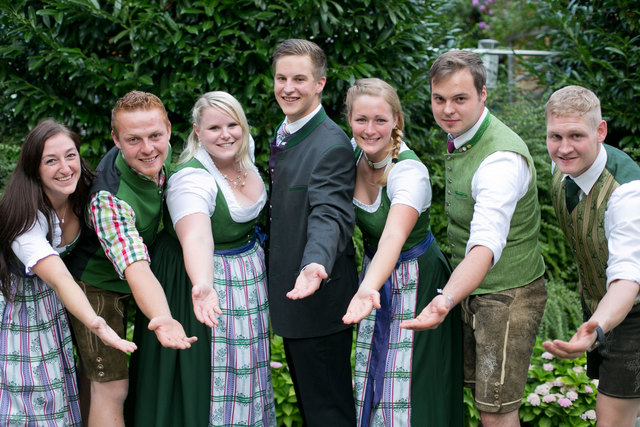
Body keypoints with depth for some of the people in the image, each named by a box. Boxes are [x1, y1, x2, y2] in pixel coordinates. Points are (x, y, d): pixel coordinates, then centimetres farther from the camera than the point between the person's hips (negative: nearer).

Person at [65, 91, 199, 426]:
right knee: (111, 387, -5)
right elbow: (136, 269, -47)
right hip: (97, 288, -8)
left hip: (120, 285, 8)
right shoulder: (108, 199, -37)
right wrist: (162, 319, -64)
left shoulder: (158, 160, -12)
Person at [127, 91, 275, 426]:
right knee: (210, 370, 1)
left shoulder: (243, 156, -4)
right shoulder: (191, 179, -29)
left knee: (243, 365, 20)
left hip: (249, 275, 8)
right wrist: (203, 287, -63)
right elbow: (196, 238, -47)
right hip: (208, 275, -8)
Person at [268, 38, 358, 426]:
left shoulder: (332, 146, -19)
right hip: (291, 293, 9)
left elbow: (329, 216, -31)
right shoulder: (284, 135, 11)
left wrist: (315, 264, -49)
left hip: (319, 296, -9)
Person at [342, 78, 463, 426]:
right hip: (375, 269, 6)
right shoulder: (355, 152, -9)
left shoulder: (410, 173, -29)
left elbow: (394, 237, -46)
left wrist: (368, 290, -62)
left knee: (407, 391, -3)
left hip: (414, 280, -6)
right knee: (373, 382, 14)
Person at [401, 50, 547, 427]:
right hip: (472, 287, 9)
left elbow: (486, 244, -42)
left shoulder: (502, 159, -28)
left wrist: (446, 300, -58)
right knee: (480, 394, 18)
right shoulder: (460, 136, 2)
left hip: (508, 294, -9)